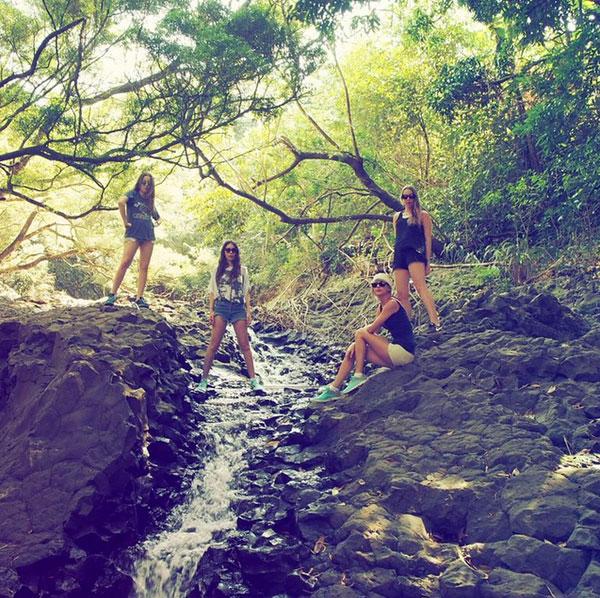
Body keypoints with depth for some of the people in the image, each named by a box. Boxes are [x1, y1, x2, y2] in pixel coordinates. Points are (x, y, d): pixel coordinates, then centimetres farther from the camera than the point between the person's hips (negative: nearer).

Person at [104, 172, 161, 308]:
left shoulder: (150, 201, 21)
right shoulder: (133, 194, 6)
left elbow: (157, 218, 35)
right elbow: (121, 202, -17)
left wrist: (157, 223, 13)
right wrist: (125, 221, -16)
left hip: (148, 236, 5)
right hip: (133, 233, -5)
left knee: (144, 267, -1)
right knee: (125, 263, -15)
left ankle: (139, 298, -1)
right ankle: (112, 294, -11)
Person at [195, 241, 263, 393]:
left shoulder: (242, 270, 11)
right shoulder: (218, 270, 10)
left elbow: (246, 292, 11)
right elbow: (212, 291, 10)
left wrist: (249, 310, 3)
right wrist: (211, 310, 0)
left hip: (238, 308, 0)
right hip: (221, 307, 0)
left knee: (245, 345, -2)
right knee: (214, 344, -6)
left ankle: (254, 380, 1)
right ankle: (204, 379, -3)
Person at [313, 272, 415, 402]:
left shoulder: (392, 303, -12)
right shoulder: (381, 307, 15)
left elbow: (372, 329, -15)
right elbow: (373, 331, 11)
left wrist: (359, 333, 5)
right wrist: (355, 344, -4)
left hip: (404, 351, -9)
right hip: (396, 353, 9)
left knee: (361, 333, -11)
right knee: (353, 350, 3)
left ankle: (358, 376, -7)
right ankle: (334, 388, 7)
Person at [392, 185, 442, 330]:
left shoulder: (422, 215, 11)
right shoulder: (397, 217, 23)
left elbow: (428, 239, 6)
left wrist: (428, 261, -1)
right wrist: (395, 259, 20)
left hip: (415, 252, -5)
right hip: (399, 255, 5)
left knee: (420, 285, -26)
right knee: (402, 294, 0)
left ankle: (435, 319, -37)